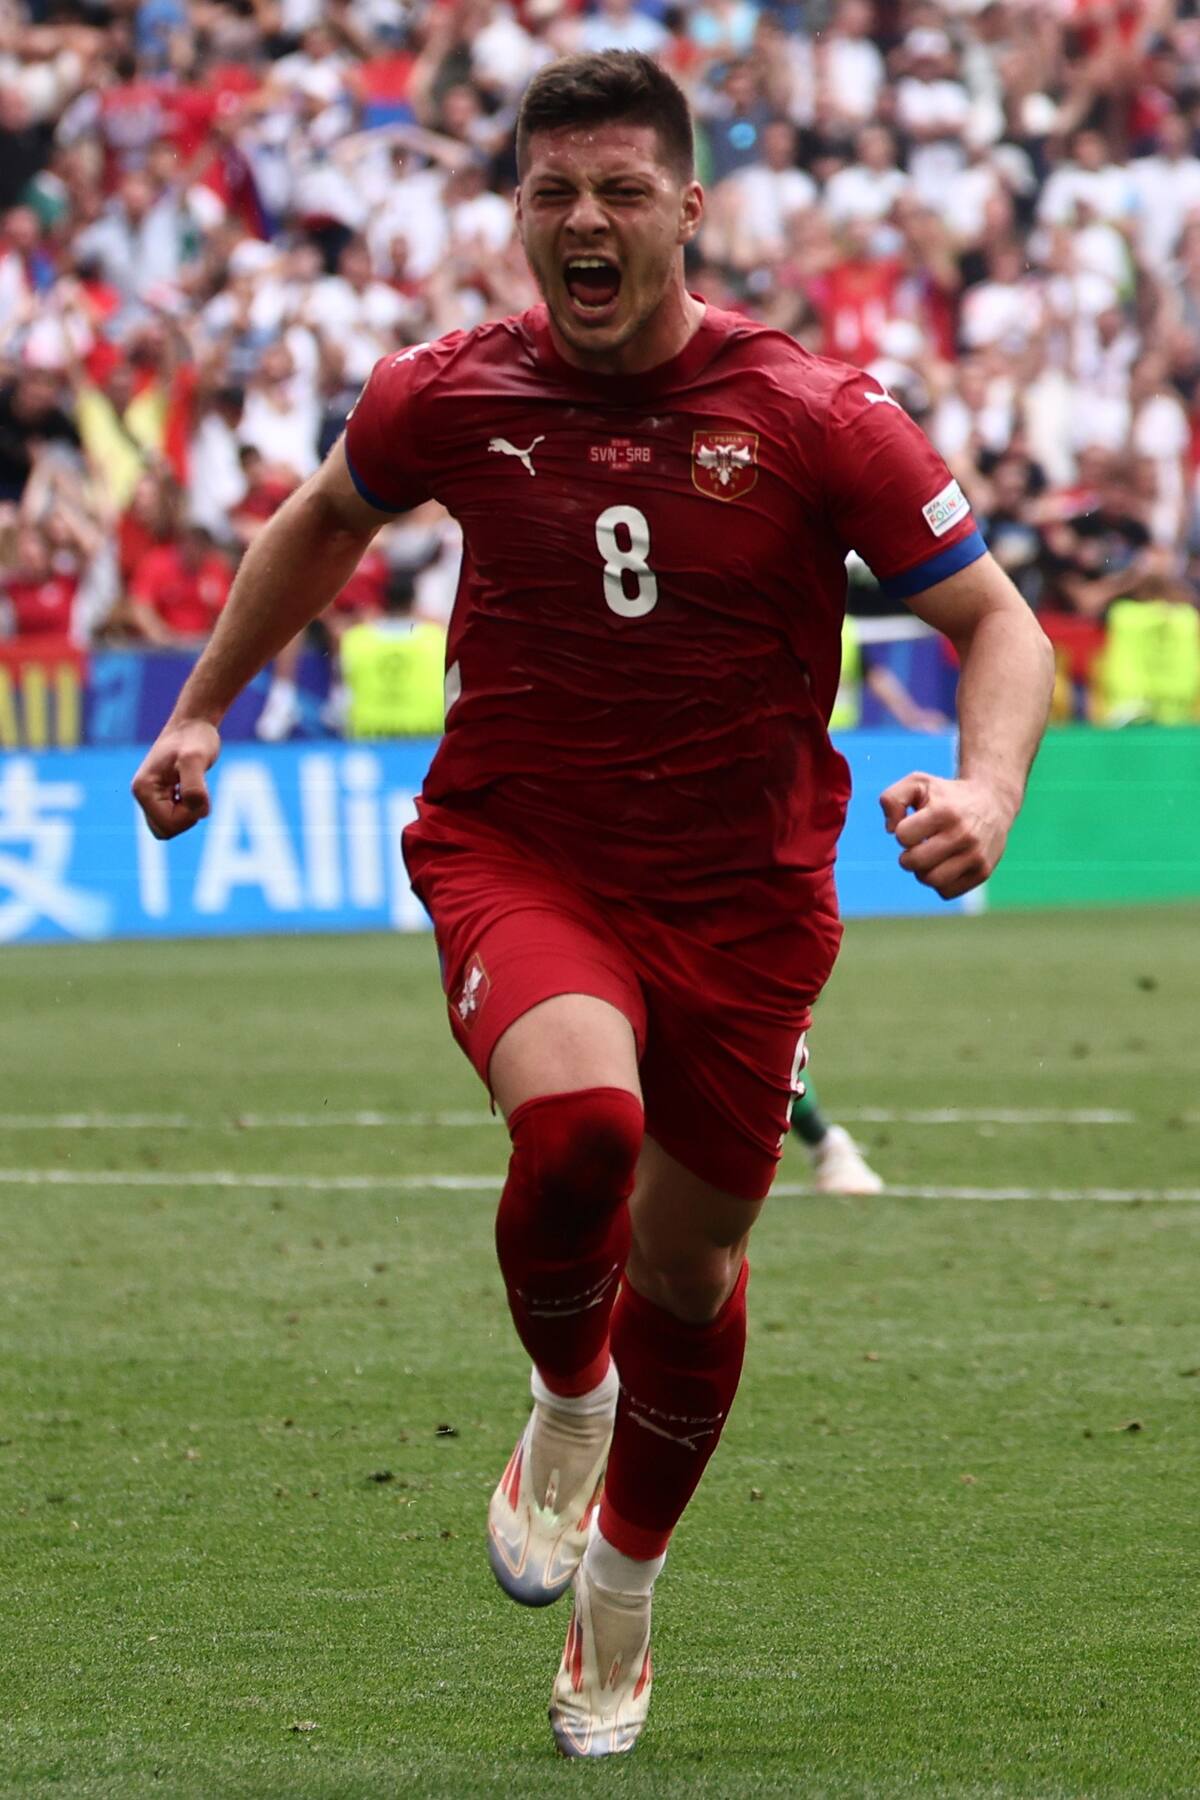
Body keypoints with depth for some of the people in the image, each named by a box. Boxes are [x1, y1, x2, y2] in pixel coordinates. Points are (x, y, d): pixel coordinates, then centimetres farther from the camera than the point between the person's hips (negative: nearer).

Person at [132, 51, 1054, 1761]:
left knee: (689, 1268, 11)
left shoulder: (813, 416, -12)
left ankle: (619, 1592, 39)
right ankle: (565, 1403, 2)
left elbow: (997, 621, -7)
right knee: (579, 1122, -31)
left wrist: (986, 791, -26)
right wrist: (202, 710, 17)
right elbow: (325, 519, 18)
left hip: (740, 894, 1)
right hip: (515, 851, 0)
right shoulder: (448, 397, -6)